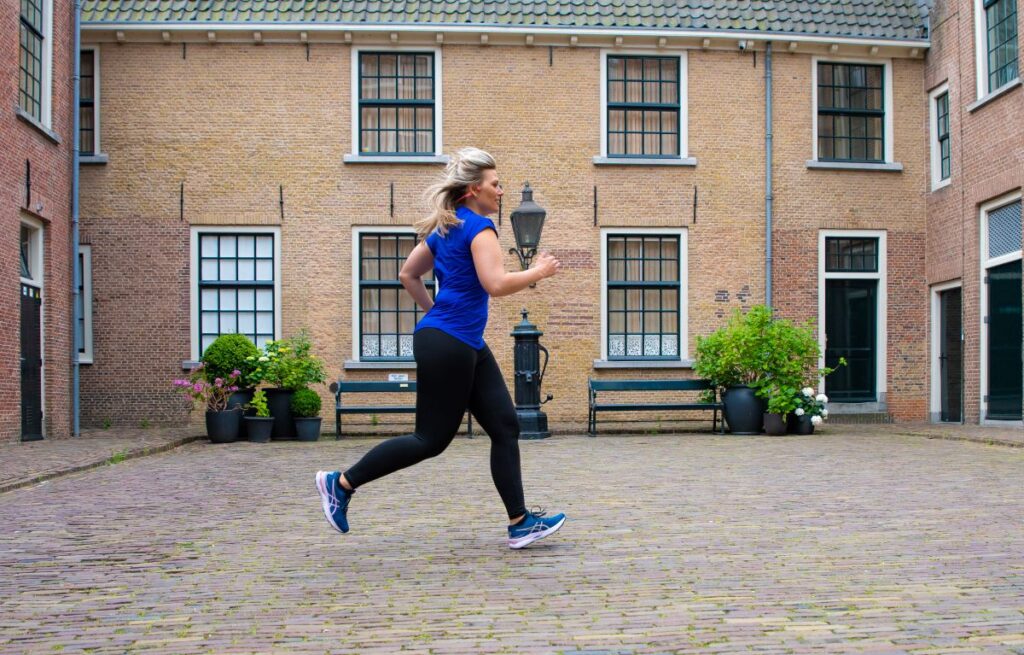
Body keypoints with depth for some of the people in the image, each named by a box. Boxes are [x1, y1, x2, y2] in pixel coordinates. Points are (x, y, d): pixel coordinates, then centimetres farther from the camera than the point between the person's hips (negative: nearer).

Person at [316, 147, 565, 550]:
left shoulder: (446, 228, 15)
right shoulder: (479, 227, -12)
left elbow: (408, 275, 21)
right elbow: (496, 284, -24)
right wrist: (537, 272, -10)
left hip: (466, 345, 10)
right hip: (447, 346, -10)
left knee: (505, 427, 6)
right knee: (432, 438, -1)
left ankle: (520, 524, 7)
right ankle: (341, 483, 8)